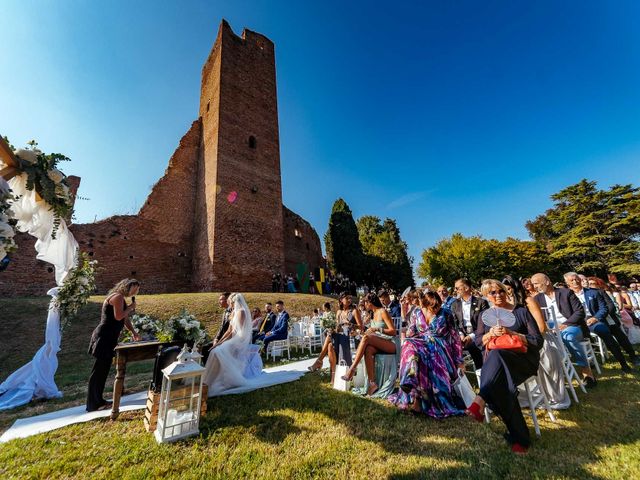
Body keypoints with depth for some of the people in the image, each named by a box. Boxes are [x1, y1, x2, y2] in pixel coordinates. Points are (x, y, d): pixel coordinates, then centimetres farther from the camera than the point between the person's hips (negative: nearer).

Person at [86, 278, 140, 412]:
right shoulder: (118, 297, -15)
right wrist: (131, 307, -11)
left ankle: (98, 400, 28)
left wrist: (134, 332, 10)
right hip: (104, 337, -10)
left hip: (109, 338, 10)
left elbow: (125, 319, 18)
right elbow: (118, 316, -25)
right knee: (98, 370, -2)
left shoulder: (121, 299, 16)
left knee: (103, 370, 17)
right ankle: (93, 404, 7)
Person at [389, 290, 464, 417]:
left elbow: (455, 337, 5)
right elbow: (410, 334, 11)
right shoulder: (416, 312, 6)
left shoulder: (446, 314, 1)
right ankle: (413, 395, -41)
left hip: (440, 348, -1)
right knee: (410, 347, -33)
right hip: (421, 345, 1)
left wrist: (459, 360, 5)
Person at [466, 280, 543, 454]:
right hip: (494, 360, 3)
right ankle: (519, 437, -21)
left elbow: (538, 341, 1)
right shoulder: (485, 315, 16)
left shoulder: (521, 311, 7)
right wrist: (491, 333, -5)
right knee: (499, 385, -34)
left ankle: (480, 401, -49)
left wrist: (510, 333, -13)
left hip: (523, 359, -3)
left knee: (496, 354, -40)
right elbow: (478, 341, 15)